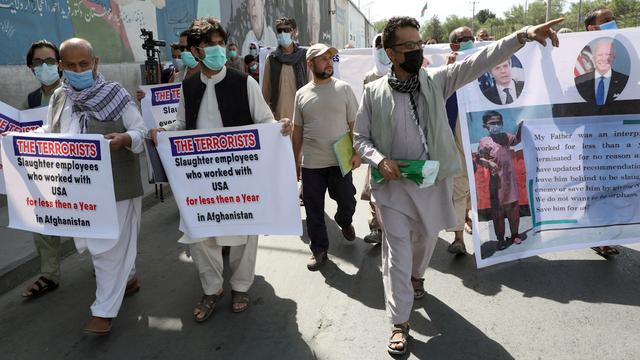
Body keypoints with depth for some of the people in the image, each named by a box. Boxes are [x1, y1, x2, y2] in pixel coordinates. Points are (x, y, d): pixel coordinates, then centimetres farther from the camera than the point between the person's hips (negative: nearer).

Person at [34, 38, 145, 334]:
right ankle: (127, 278, 40)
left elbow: (141, 130, -7)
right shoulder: (59, 98, 9)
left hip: (114, 184, -6)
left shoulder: (114, 93, -7)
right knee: (90, 240, 17)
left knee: (109, 245, -1)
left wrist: (125, 139, -28)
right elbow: (48, 132, 18)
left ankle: (104, 311, 9)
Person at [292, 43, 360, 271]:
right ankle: (319, 249, 24)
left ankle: (344, 221, 43)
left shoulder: (344, 89, 0)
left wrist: (357, 152, -8)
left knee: (347, 201, 8)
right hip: (311, 164, 1)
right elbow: (297, 130, 10)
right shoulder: (302, 94, 4)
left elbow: (354, 124, 0)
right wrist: (295, 160, 10)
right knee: (314, 209, 7)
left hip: (340, 161, -1)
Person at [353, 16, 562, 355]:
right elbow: (360, 138, 1)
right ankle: (400, 323, 15)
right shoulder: (373, 92, -5)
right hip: (393, 184, -2)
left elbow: (479, 61, -12)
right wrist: (380, 160, -18)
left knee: (425, 240, 23)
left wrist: (524, 34, -23)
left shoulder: (436, 80, -2)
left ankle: (416, 276, 56)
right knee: (398, 254, 0)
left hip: (432, 182, 3)